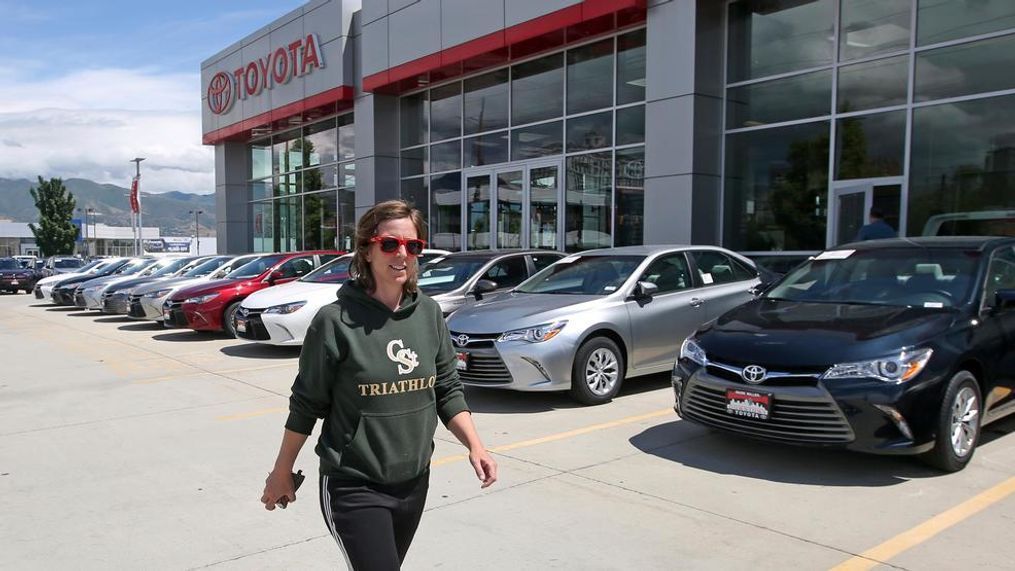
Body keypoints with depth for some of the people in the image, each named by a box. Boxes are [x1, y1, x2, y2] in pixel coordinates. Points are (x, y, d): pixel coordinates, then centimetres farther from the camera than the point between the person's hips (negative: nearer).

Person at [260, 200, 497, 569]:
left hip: (414, 483, 5)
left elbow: (447, 390, 5)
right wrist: (283, 471, 1)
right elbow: (306, 404, -6)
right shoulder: (336, 321, -15)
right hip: (353, 487, -5)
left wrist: (474, 446, -7)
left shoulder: (429, 313, -1)